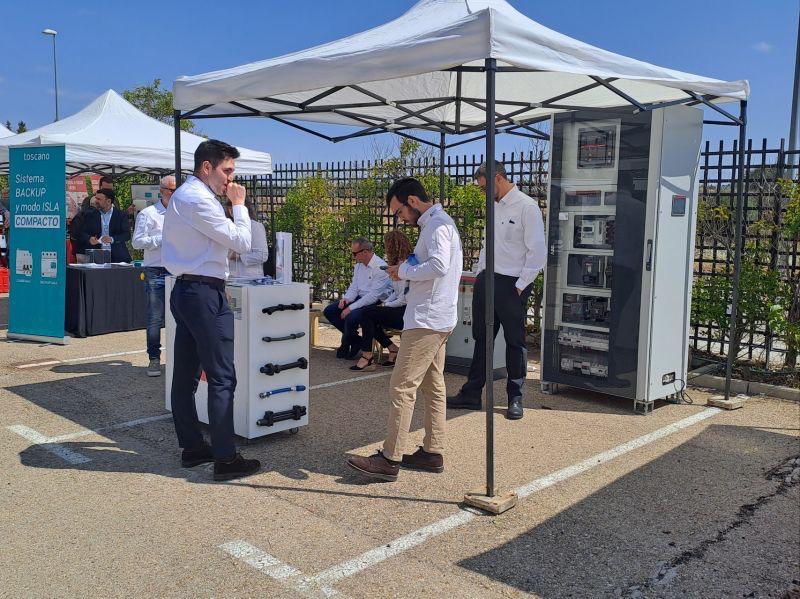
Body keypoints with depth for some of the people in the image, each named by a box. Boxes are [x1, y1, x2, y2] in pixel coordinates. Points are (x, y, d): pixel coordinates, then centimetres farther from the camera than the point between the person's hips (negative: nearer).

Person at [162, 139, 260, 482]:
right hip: (205, 293, -11)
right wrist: (239, 205, -2)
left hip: (184, 290, 11)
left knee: (185, 375, 12)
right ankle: (225, 459, -2)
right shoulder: (197, 199, -15)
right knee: (222, 378, -7)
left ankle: (191, 447, 22)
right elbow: (242, 242, -13)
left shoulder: (183, 195, 18)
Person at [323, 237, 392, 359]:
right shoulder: (359, 265, 10)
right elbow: (354, 287, 15)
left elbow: (374, 295, -23)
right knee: (329, 311, -3)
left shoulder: (380, 267, -18)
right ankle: (355, 340, 1)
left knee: (351, 317, -33)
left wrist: (351, 308, -24)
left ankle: (346, 345, -1)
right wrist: (346, 299, -8)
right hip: (359, 298, 9)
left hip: (374, 303, -9)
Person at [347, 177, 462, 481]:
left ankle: (389, 460, -5)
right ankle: (433, 453, 20)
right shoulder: (438, 224, 19)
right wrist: (407, 269, 8)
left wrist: (404, 270, -13)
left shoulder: (437, 225, -13)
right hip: (437, 318, 11)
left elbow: (438, 266, -27)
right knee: (433, 386, 13)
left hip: (426, 320, -11)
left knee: (402, 387, -9)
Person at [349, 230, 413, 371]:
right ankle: (393, 349, 1)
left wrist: (386, 305, -7)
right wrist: (384, 303, 4)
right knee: (369, 316, -3)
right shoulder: (398, 264, 17)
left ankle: (367, 357, -13)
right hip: (399, 311, 10)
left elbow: (404, 298, -19)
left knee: (367, 313, -17)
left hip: (404, 312, -10)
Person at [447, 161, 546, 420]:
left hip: (511, 284, -7)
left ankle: (515, 397, 16)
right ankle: (471, 394, 20)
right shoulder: (494, 206, 13)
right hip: (486, 281, 8)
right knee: (481, 339, 12)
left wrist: (520, 286, -13)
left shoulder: (527, 207, -11)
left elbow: (538, 253, -14)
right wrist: (479, 275, 12)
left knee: (515, 342, 4)